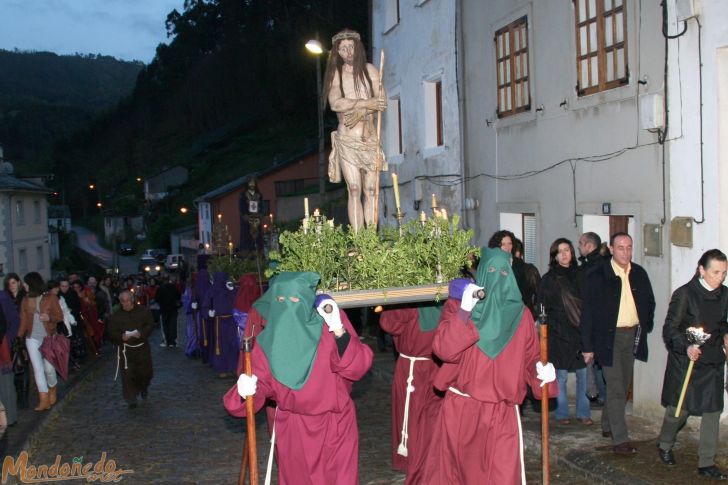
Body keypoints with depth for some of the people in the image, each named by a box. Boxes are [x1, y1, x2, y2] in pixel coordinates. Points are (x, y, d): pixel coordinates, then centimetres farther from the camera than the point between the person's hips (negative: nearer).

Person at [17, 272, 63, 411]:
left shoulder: (50, 298, -4)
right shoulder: (25, 300, 5)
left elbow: (60, 316, -3)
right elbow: (23, 321, 4)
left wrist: (49, 318, -23)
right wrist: (18, 337, -3)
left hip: (48, 338, -2)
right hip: (32, 339, 3)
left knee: (48, 368, -2)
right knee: (38, 369, -3)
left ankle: (52, 391, 27)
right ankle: (44, 400, 0)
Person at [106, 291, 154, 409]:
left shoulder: (143, 311, 0)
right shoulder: (115, 316, 0)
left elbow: (150, 325, -2)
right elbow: (112, 333, -3)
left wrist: (141, 333, -21)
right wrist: (121, 337, -24)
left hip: (142, 347, 1)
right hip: (125, 349, -1)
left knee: (145, 372, 8)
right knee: (127, 375, -6)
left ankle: (143, 388, 42)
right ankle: (131, 400, 5)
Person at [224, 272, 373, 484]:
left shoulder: (331, 321, -13)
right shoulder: (268, 341, -8)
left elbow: (357, 367, -19)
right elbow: (260, 382, -11)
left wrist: (339, 331, -32)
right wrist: (246, 391, -33)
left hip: (335, 425, -1)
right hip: (292, 429, 1)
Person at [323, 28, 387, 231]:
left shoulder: (370, 70, 11)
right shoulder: (335, 74, 6)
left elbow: (381, 101, 1)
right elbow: (335, 103, -11)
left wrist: (359, 111, -14)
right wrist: (367, 103, -14)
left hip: (370, 138, 2)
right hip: (346, 140, -2)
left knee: (371, 190, -2)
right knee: (354, 190, -9)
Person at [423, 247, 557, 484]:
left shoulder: (520, 314, 8)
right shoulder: (457, 305, -1)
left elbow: (530, 358, 10)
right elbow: (443, 349, -15)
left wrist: (541, 371, -11)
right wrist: (464, 311, -20)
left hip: (502, 414, 1)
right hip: (461, 410, -1)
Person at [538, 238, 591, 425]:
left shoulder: (579, 275, 10)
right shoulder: (549, 279, 2)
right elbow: (543, 308, 2)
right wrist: (554, 326, -6)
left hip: (581, 331, 3)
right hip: (560, 334, -2)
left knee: (583, 373, 3)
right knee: (561, 376, 1)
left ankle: (583, 412, 13)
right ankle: (562, 413, 12)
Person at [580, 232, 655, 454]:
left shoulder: (639, 273, 5)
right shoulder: (597, 276, -9)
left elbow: (649, 302, 17)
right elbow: (588, 312, -8)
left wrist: (645, 327, 4)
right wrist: (587, 346, -9)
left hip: (632, 335, 5)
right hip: (609, 337, -5)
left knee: (623, 385, 15)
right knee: (615, 387, -6)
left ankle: (608, 425, 32)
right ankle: (620, 439, -2)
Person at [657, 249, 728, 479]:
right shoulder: (685, 293, -12)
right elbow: (670, 329, -14)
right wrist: (686, 347, -30)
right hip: (685, 360, -5)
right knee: (679, 409, 4)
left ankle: (706, 463, 13)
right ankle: (664, 445, 33)